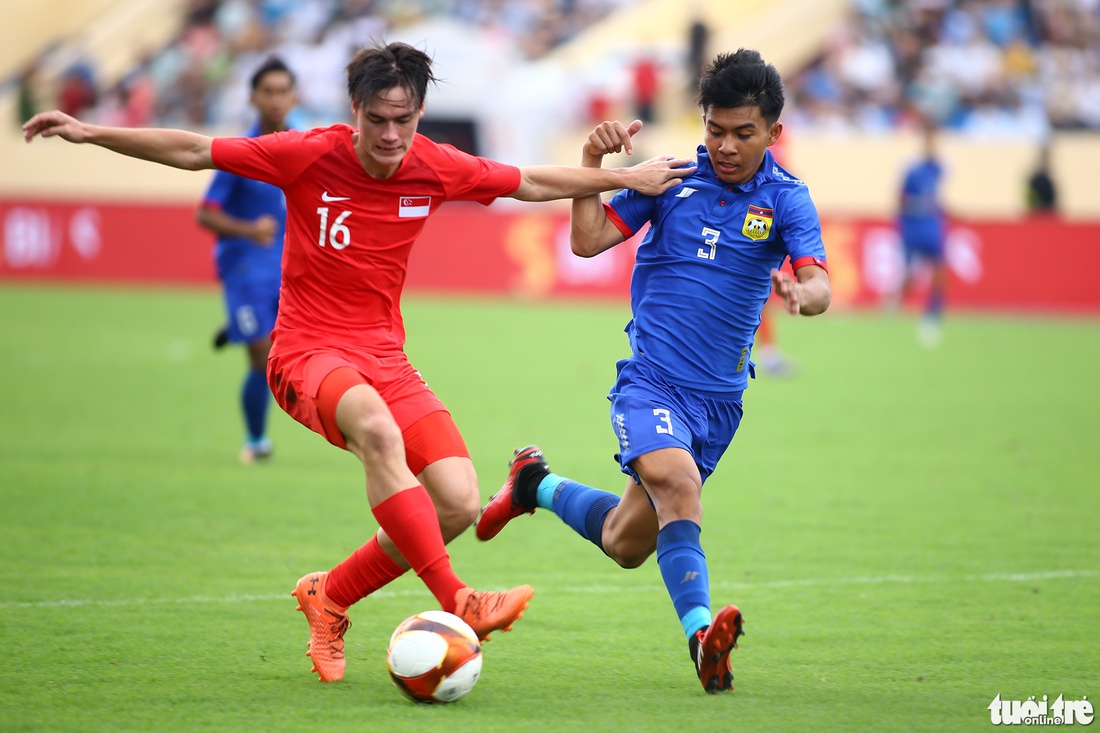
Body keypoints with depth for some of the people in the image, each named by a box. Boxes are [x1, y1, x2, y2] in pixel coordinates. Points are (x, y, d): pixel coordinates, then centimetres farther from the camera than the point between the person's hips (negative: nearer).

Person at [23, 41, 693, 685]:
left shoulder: (437, 168, -1)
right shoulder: (311, 155, -10)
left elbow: (533, 184, 14)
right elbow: (193, 151, -4)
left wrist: (629, 178, 17)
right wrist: (90, 133, -8)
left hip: (385, 357, 5)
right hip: (308, 350, -5)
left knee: (460, 503, -13)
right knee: (376, 428, -39)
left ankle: (330, 596, 9)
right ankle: (456, 602, -41)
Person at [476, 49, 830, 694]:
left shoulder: (787, 200, -4)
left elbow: (819, 287, -18)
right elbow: (589, 241, -3)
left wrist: (802, 294, -41)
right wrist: (593, 164, -14)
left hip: (720, 398, 3)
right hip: (650, 380, -2)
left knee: (626, 545, 13)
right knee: (678, 482, -33)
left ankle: (537, 485, 40)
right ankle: (701, 632, -41)